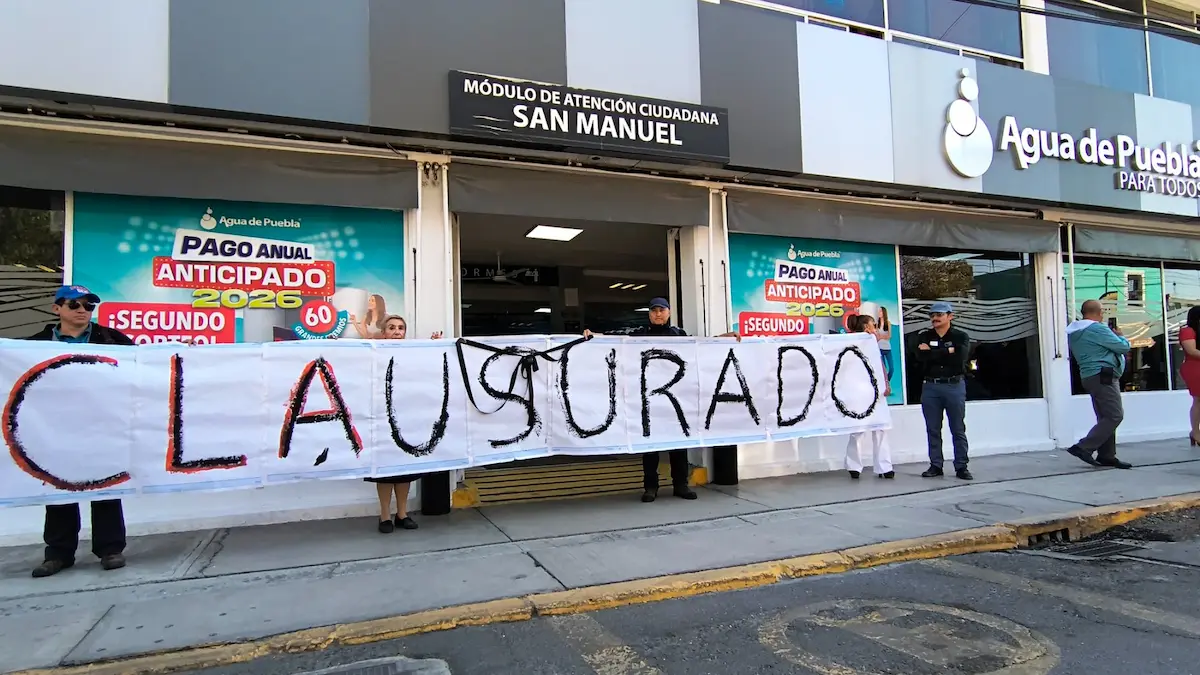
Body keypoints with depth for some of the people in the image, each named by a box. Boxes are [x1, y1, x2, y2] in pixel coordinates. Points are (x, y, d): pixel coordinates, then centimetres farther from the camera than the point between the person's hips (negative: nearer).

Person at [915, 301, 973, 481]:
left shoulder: (961, 337, 2)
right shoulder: (924, 336, 8)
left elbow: (959, 358, -16)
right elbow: (921, 357, -10)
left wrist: (932, 353, -12)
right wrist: (947, 352, -12)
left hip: (955, 386, -2)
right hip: (930, 387, 2)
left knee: (958, 429, 3)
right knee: (933, 430, 6)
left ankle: (961, 466, 9)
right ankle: (935, 465, 13)